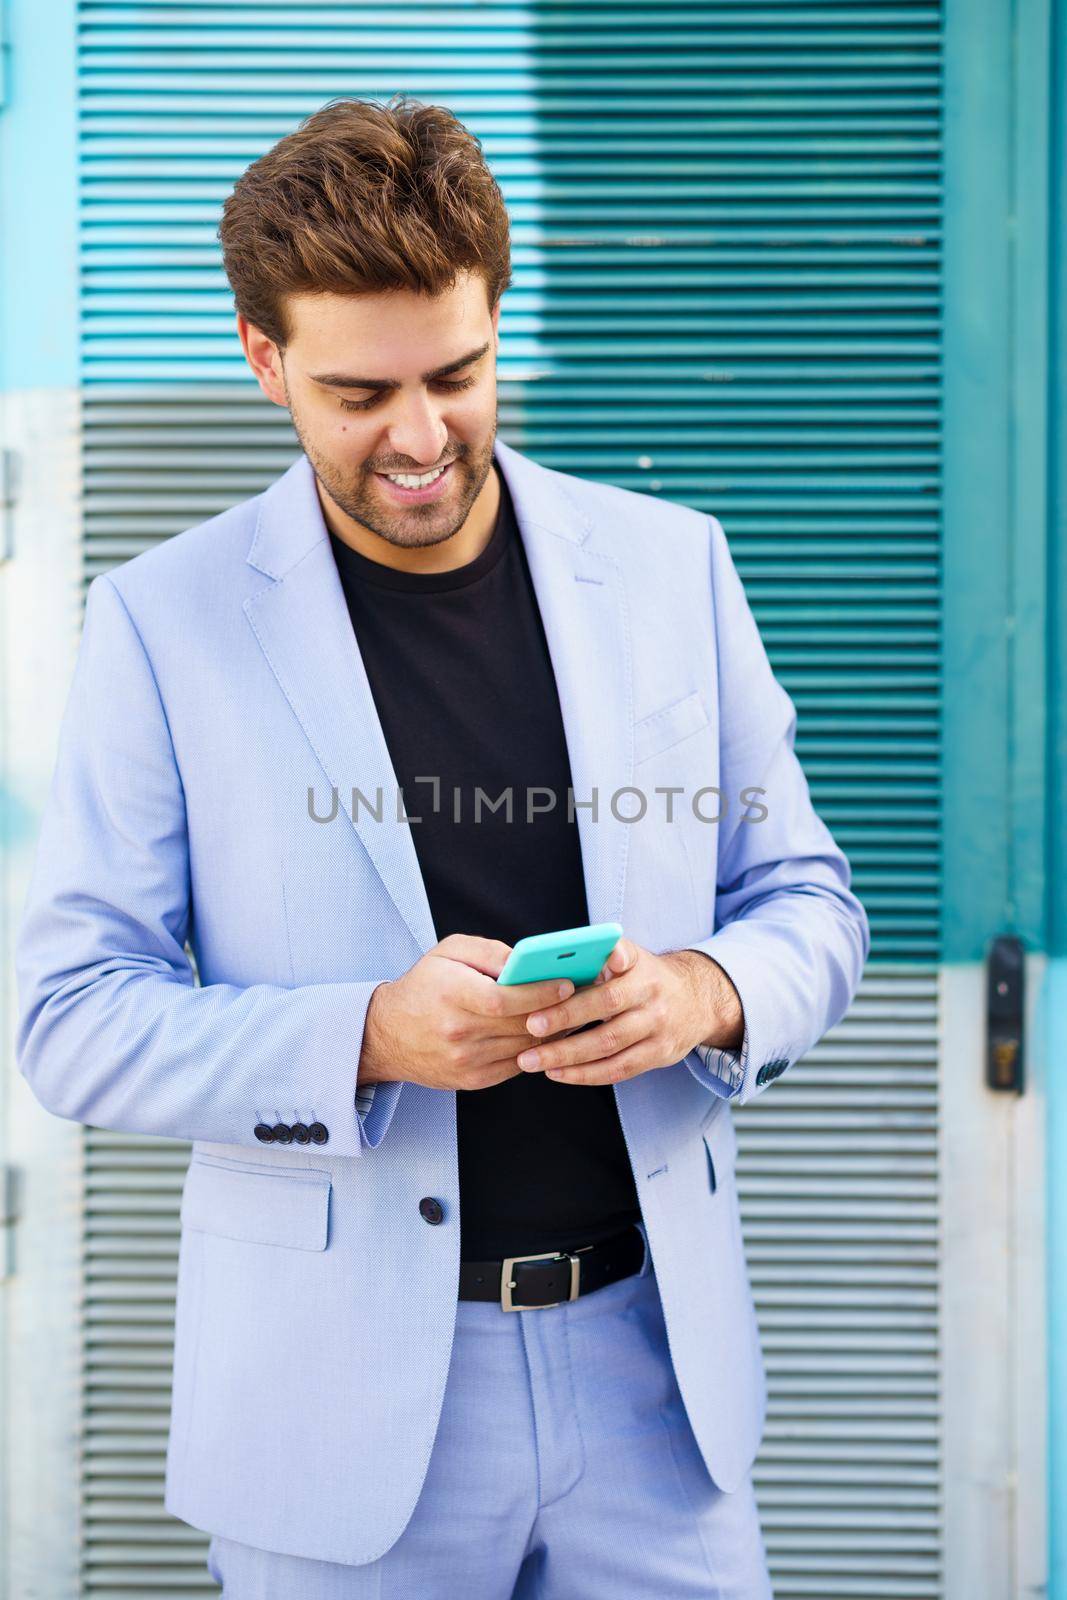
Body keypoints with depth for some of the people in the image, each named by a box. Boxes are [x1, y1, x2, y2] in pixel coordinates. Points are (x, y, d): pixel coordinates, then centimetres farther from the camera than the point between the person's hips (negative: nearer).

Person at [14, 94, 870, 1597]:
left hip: (652, 1360, 3)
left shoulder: (669, 566, 3)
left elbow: (807, 899, 9)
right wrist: (368, 1036, -22)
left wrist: (708, 993, -15)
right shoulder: (165, 620, -5)